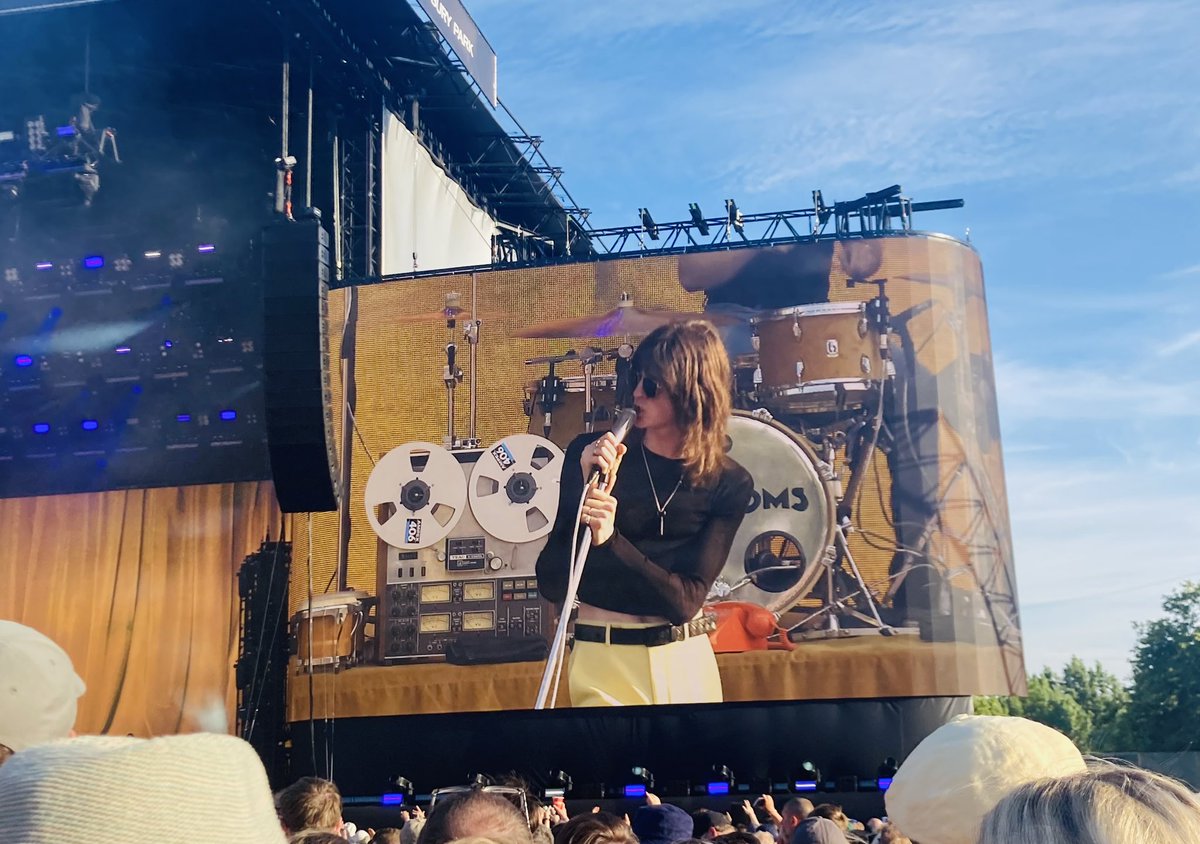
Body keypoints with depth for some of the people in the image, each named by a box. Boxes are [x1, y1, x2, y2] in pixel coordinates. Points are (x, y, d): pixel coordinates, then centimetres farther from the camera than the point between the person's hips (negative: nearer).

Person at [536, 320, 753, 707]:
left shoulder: (729, 484, -6)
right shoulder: (590, 454, -8)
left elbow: (685, 600, -13)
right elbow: (551, 583, -10)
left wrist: (610, 540, -25)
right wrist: (588, 492, -22)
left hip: (687, 667, 1)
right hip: (603, 661, -1)